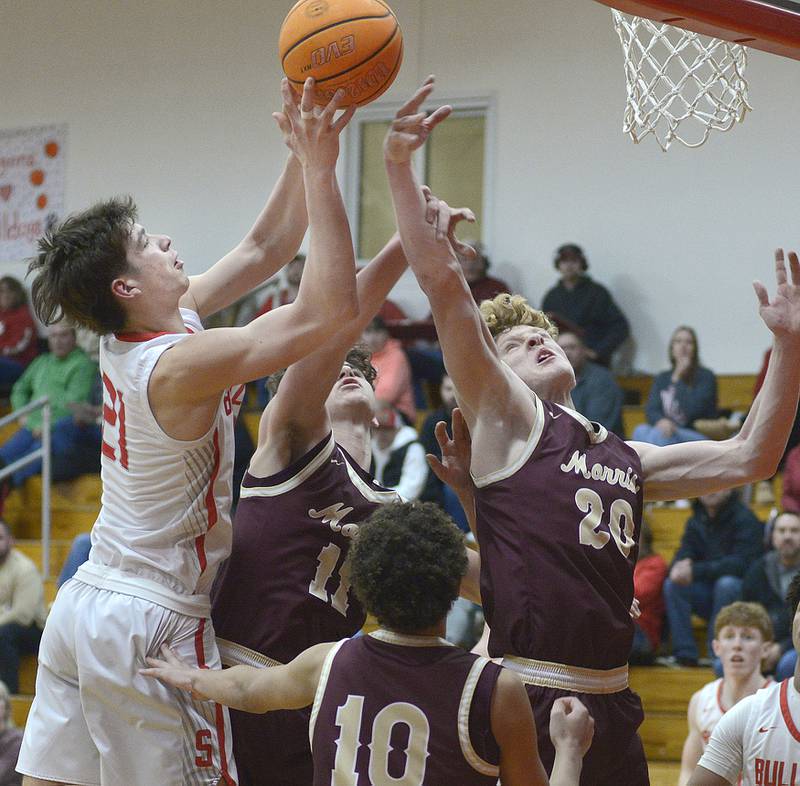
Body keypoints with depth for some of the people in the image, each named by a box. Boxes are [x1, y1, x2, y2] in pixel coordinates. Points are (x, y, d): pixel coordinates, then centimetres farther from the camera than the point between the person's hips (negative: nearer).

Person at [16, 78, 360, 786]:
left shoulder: (130, 340, 5)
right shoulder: (182, 365, -20)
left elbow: (261, 250, 14)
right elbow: (330, 307, -27)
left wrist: (301, 158, 5)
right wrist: (318, 167, -25)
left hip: (85, 602, 9)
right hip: (152, 622, -9)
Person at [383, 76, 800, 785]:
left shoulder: (626, 459, 21)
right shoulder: (507, 418, 3)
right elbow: (443, 282, -6)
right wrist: (399, 168, -14)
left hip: (613, 712, 7)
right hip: (528, 701, -7)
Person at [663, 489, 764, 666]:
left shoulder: (745, 519, -12)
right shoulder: (696, 522, 8)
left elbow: (742, 563, -23)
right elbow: (684, 554, 3)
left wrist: (696, 571, -31)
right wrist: (681, 567, -25)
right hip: (708, 595, 5)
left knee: (726, 583, -35)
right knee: (672, 585, -18)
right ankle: (685, 654, -21)